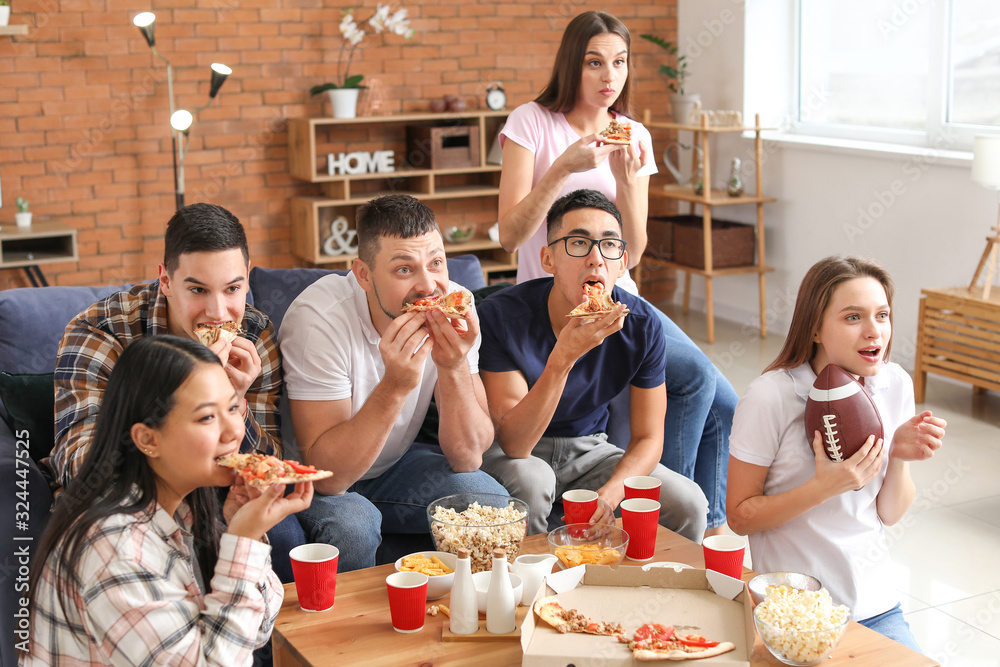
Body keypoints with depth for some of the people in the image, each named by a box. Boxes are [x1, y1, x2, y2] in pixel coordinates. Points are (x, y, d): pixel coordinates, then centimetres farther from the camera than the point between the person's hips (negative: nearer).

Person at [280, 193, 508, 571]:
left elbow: (468, 457, -17)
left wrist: (454, 368, -34)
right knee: (352, 524, -34)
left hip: (392, 465, 4)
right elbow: (326, 475, -30)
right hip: (313, 482, -4)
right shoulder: (320, 318, -28)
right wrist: (396, 385, -41)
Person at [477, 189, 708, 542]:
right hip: (517, 451, -3)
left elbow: (648, 437, -5)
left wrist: (609, 494, -26)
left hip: (588, 448, 3)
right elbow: (514, 443, -30)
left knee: (688, 505, -16)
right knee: (529, 479, -36)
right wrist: (564, 356, -42)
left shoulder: (642, 325, -14)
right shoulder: (501, 315, -25)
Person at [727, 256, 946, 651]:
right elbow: (739, 516, -12)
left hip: (875, 605, 5)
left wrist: (900, 459, -14)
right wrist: (823, 487, -25)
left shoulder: (896, 385, -3)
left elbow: (890, 515, 5)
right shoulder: (771, 397, -18)